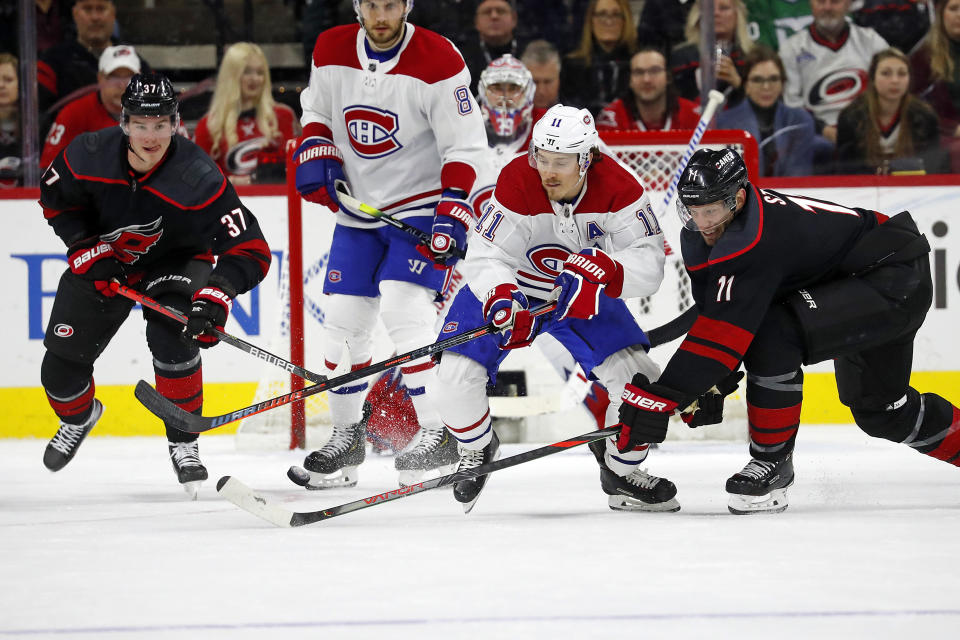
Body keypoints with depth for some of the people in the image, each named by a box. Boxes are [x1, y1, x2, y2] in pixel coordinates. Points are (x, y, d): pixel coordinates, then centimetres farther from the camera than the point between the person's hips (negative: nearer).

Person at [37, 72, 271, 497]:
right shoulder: (89, 156, -26)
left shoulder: (198, 179, -34)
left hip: (176, 259, -3)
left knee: (173, 339, -29)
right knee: (61, 366, 2)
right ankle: (79, 416, 39)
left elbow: (250, 250, -35)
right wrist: (86, 250, -13)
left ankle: (183, 441, -6)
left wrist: (215, 298, -49)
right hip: (102, 260, 3)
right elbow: (56, 198, -2)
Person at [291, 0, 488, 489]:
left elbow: (465, 147, -15)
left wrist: (452, 215, -24)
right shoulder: (331, 51, -2)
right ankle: (346, 436, 19)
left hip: (421, 207, -5)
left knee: (402, 309, -21)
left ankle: (437, 434, -14)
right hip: (357, 207, 5)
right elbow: (316, 109, 17)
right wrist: (315, 155, -2)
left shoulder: (437, 61, -17)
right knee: (343, 320, 3)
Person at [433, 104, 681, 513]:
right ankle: (476, 450, 15)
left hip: (584, 295, 2)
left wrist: (606, 269, -47)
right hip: (512, 285, -1)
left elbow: (649, 263, -27)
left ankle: (621, 472, 11)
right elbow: (487, 258, -29)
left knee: (637, 376, -15)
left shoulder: (617, 187, -25)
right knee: (458, 374, -19)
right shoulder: (516, 183, -29)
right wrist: (501, 299, -50)